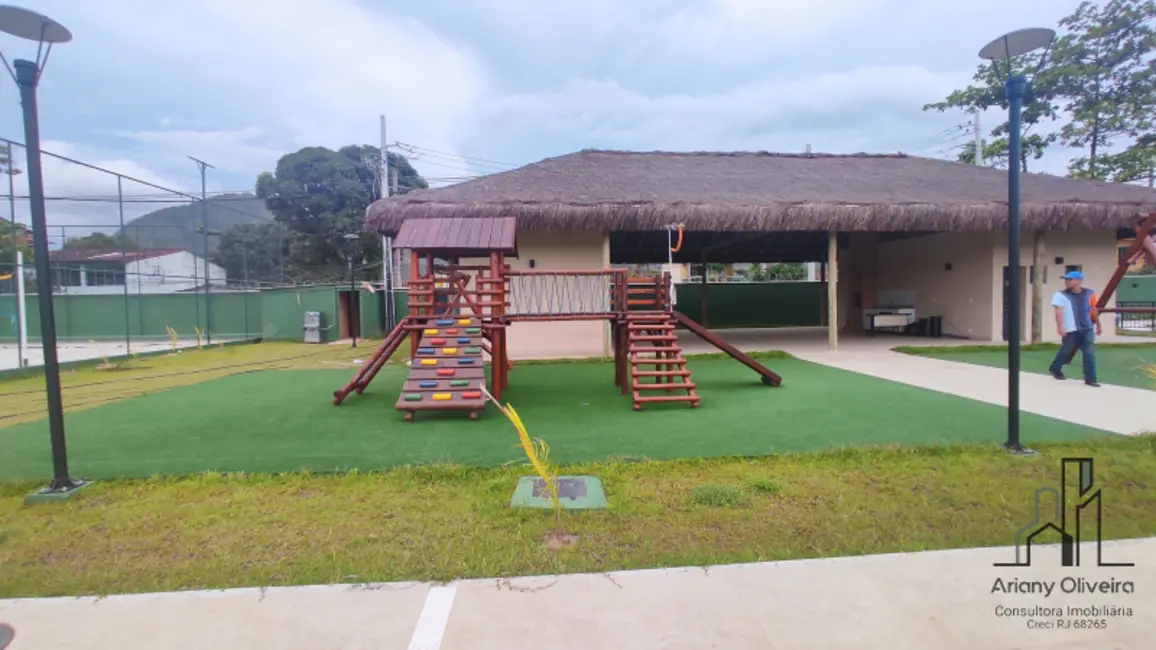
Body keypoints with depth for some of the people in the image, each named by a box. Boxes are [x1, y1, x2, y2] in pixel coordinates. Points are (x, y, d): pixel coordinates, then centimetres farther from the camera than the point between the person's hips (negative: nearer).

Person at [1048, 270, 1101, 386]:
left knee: (1090, 353, -2)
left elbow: (1093, 310, 19)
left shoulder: (1089, 294, 8)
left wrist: (1098, 325, 24)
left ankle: (1090, 379, 1)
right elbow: (1059, 311, -15)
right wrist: (1060, 326, -27)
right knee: (1066, 352, 8)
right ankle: (1055, 369, 32)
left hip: (1087, 329, 3)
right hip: (1071, 330, -3)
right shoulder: (1061, 295, -5)